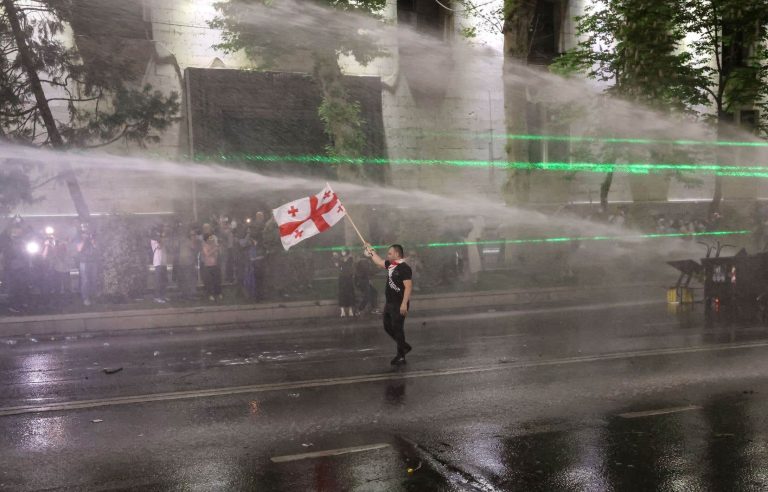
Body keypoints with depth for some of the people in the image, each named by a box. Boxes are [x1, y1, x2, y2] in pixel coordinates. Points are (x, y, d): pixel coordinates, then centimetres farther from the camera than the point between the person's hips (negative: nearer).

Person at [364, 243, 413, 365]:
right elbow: (379, 262, 30)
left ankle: (401, 356, 6)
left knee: (398, 329, -4)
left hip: (399, 305, -9)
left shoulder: (404, 268, -17)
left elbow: (408, 287, -23)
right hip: (389, 303, 9)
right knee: (388, 327, 16)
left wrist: (404, 304, -28)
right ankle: (404, 346, 30)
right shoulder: (391, 264, 9)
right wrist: (371, 251, 32)